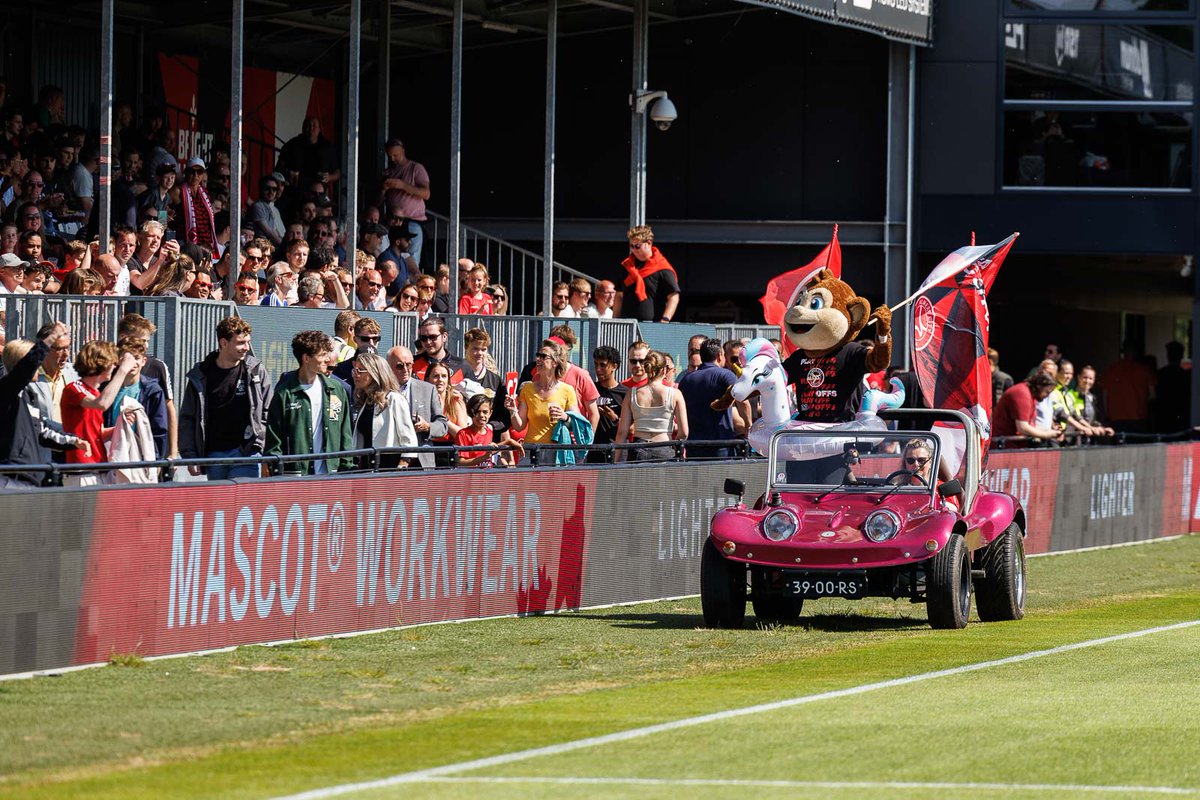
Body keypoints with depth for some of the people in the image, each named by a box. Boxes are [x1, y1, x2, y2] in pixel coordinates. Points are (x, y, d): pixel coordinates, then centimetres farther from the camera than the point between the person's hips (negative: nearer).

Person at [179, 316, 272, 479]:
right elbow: (187, 418, 8)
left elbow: (267, 413, 5)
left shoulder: (256, 371, 3)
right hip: (213, 454, 2)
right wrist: (189, 455, -1)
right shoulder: (200, 376, 4)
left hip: (246, 454, -2)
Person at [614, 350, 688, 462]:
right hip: (664, 452, -2)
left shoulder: (632, 394, 4)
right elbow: (683, 432, -1)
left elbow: (622, 432, 5)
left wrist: (617, 462, 11)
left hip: (638, 452, 2)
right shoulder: (675, 394, 0)